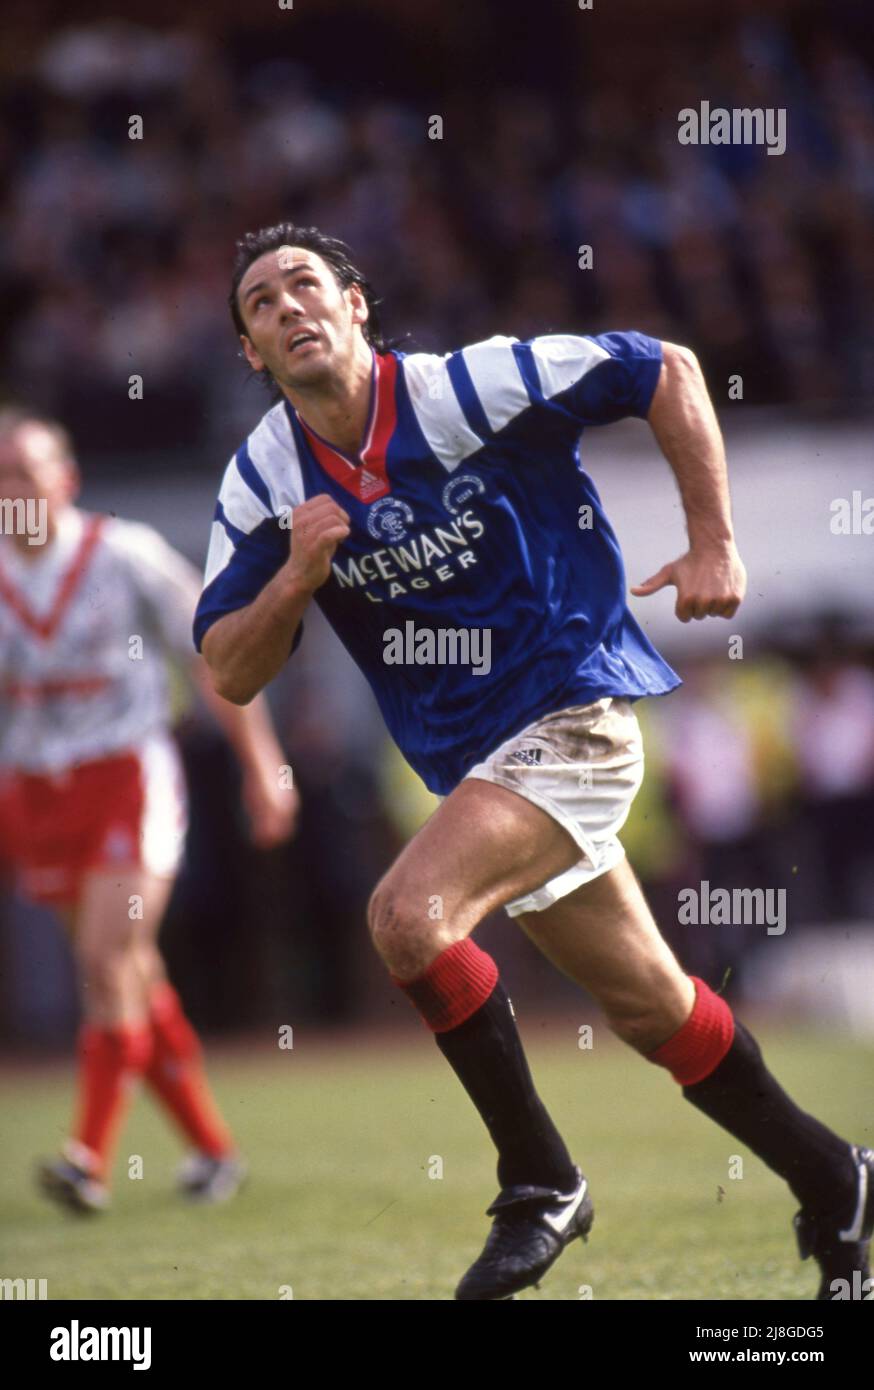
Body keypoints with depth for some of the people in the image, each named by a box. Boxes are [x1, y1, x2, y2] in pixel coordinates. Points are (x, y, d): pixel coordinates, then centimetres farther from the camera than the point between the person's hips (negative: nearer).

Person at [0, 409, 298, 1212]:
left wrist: (261, 767, 1)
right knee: (133, 977, 9)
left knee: (108, 958, -18)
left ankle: (93, 1158, -21)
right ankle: (213, 1148, 21)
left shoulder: (126, 556, -7)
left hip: (127, 778, -4)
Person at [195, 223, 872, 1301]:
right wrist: (297, 577, -17)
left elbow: (666, 372, -7)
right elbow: (229, 675, 1)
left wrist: (713, 546, -9)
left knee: (408, 912, -26)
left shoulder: (467, 390, -15)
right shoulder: (265, 480, 0)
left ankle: (540, 1181, -12)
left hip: (571, 713, -6)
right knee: (652, 1010, 13)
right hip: (475, 757, 6)